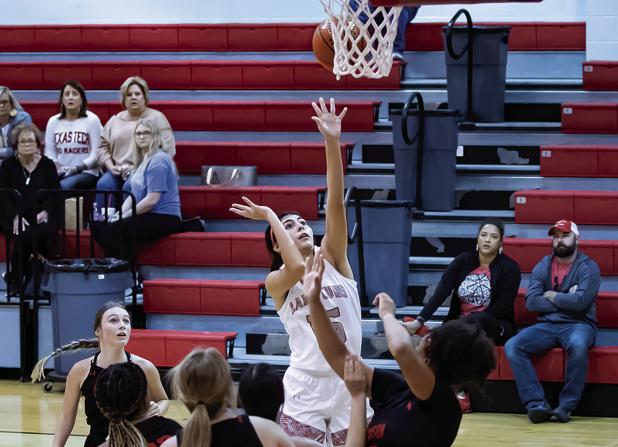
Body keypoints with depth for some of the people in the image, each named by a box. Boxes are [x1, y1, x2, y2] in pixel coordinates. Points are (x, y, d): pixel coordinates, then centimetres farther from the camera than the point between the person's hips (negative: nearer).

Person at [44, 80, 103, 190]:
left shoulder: (92, 120, 1)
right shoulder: (53, 121, 13)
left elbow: (96, 153, -4)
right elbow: (49, 151, 10)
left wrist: (77, 168, -16)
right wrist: (56, 167, -11)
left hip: (86, 172, -3)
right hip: (60, 172, 3)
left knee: (63, 186, -34)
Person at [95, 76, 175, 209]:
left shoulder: (156, 117, 8)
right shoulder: (115, 120, 20)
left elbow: (167, 149, -2)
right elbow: (103, 147, 18)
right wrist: (111, 166, -1)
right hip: (118, 172, 3)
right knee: (103, 184, -28)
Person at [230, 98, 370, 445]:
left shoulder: (333, 259, 7)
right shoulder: (276, 282, 1)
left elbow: (336, 203, -6)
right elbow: (297, 268, -24)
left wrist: (333, 143, -17)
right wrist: (271, 217, -11)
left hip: (349, 382, 3)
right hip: (307, 387, -3)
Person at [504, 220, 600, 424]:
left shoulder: (588, 267, -1)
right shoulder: (543, 266, 11)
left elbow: (581, 301, -16)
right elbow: (531, 301, -2)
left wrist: (552, 296, -3)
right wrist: (566, 300, -7)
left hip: (577, 325, -4)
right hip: (546, 325, 4)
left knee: (578, 345, -40)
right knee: (512, 347, -22)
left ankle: (566, 406, -28)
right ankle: (537, 405, -27)